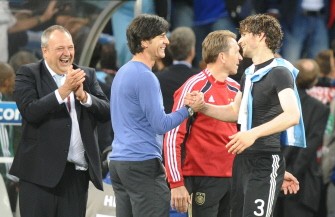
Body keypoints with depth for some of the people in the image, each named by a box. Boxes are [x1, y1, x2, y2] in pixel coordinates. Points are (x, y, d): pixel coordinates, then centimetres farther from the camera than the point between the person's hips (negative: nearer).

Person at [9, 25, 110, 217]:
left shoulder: (87, 75, 12)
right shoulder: (29, 74, -1)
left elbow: (107, 112, 3)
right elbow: (30, 111, -16)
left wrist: (84, 96, -14)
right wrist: (64, 90, -21)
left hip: (77, 172, 4)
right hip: (41, 171, -4)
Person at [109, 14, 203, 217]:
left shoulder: (123, 72, 16)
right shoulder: (145, 77, -13)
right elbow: (161, 125, -16)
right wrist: (189, 108, -9)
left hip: (118, 161, 9)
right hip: (143, 163, -9)